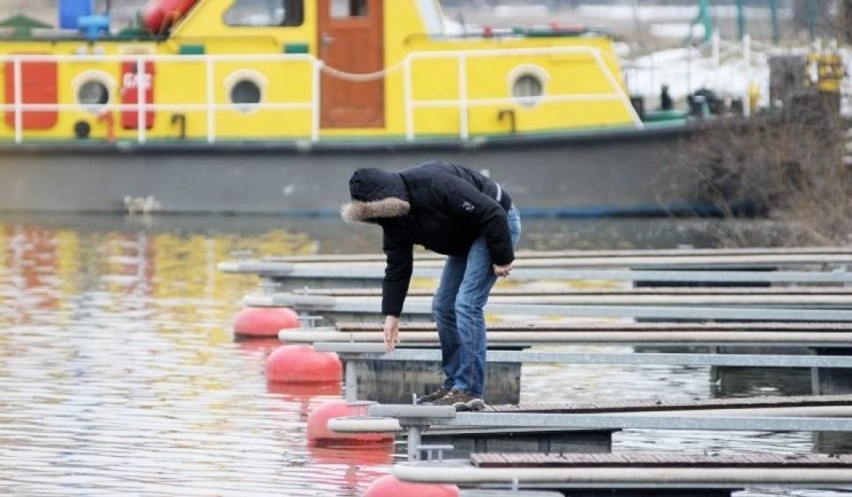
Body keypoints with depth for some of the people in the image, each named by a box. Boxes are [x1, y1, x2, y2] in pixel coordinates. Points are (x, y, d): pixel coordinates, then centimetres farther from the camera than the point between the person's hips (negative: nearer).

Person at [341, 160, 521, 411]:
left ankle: (469, 391, -16)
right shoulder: (393, 217, -5)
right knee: (443, 308, 7)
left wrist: (502, 258, -23)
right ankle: (453, 385, 16)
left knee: (467, 304, -17)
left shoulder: (433, 185, -33)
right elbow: (397, 266, 2)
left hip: (497, 225, -9)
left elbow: (492, 213, -29)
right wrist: (391, 314, -2)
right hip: (467, 237, 9)